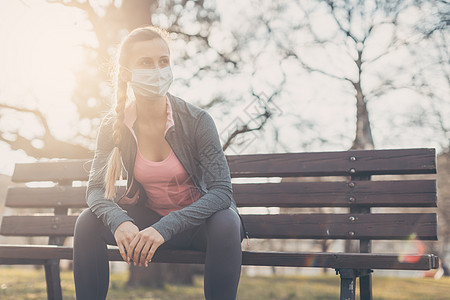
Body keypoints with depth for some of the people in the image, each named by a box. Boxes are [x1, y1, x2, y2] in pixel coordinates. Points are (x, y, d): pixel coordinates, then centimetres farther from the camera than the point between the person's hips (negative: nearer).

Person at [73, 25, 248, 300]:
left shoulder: (197, 120, -19)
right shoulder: (113, 126, -9)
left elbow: (222, 190, -24)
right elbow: (96, 187, -8)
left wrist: (165, 228, -35)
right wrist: (119, 222, -31)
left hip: (195, 220, -2)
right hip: (147, 215, 3)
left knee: (226, 224, -35)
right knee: (88, 222, -19)